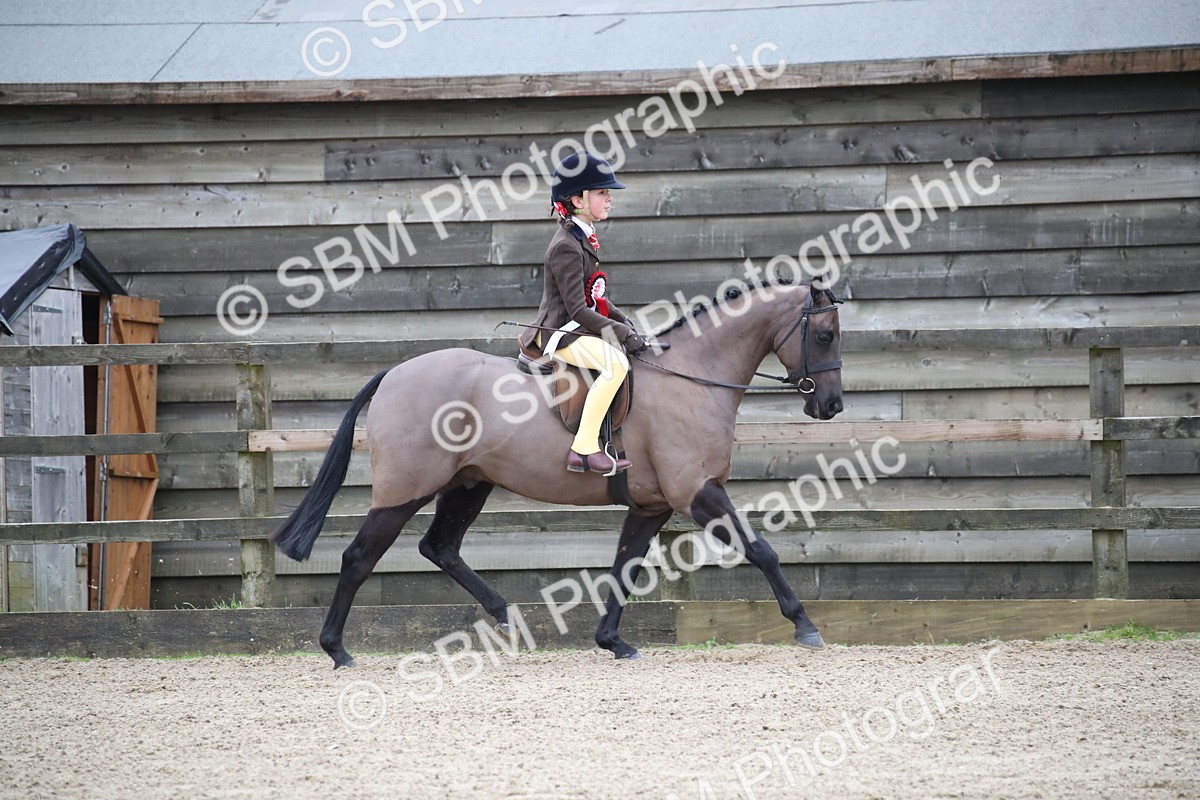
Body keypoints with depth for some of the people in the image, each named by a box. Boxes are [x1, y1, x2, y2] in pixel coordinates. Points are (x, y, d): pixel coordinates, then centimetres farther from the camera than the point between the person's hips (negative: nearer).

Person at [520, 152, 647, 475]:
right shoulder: (566, 247, -16)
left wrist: (623, 320, 8)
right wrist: (623, 333, -22)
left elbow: (595, 300, 23)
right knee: (616, 363, -32)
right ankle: (584, 449, -34)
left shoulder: (584, 239, 16)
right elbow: (578, 309, -21)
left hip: (580, 328, 11)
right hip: (561, 333, -11)